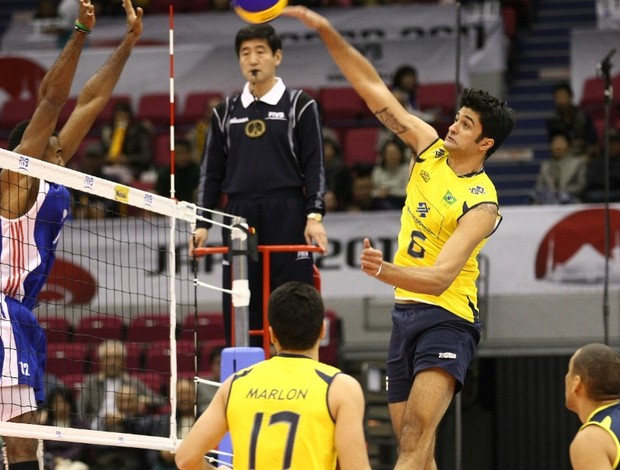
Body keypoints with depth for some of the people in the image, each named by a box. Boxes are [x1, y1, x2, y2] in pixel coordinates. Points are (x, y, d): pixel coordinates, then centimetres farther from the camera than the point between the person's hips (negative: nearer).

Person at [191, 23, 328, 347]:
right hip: (239, 219, 3)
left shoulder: (300, 105, 5)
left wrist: (315, 215, -10)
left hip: (286, 218, -3)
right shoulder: (226, 112, 15)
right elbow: (211, 171, 16)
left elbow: (314, 166, 1)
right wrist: (202, 223, 7)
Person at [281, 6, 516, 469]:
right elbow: (375, 89, 6)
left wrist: (385, 270, -41)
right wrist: (328, 33, -2)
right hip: (405, 310, 8)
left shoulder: (482, 204, -15)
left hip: (447, 317, -8)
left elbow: (441, 278, -25)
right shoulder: (430, 147, 5)